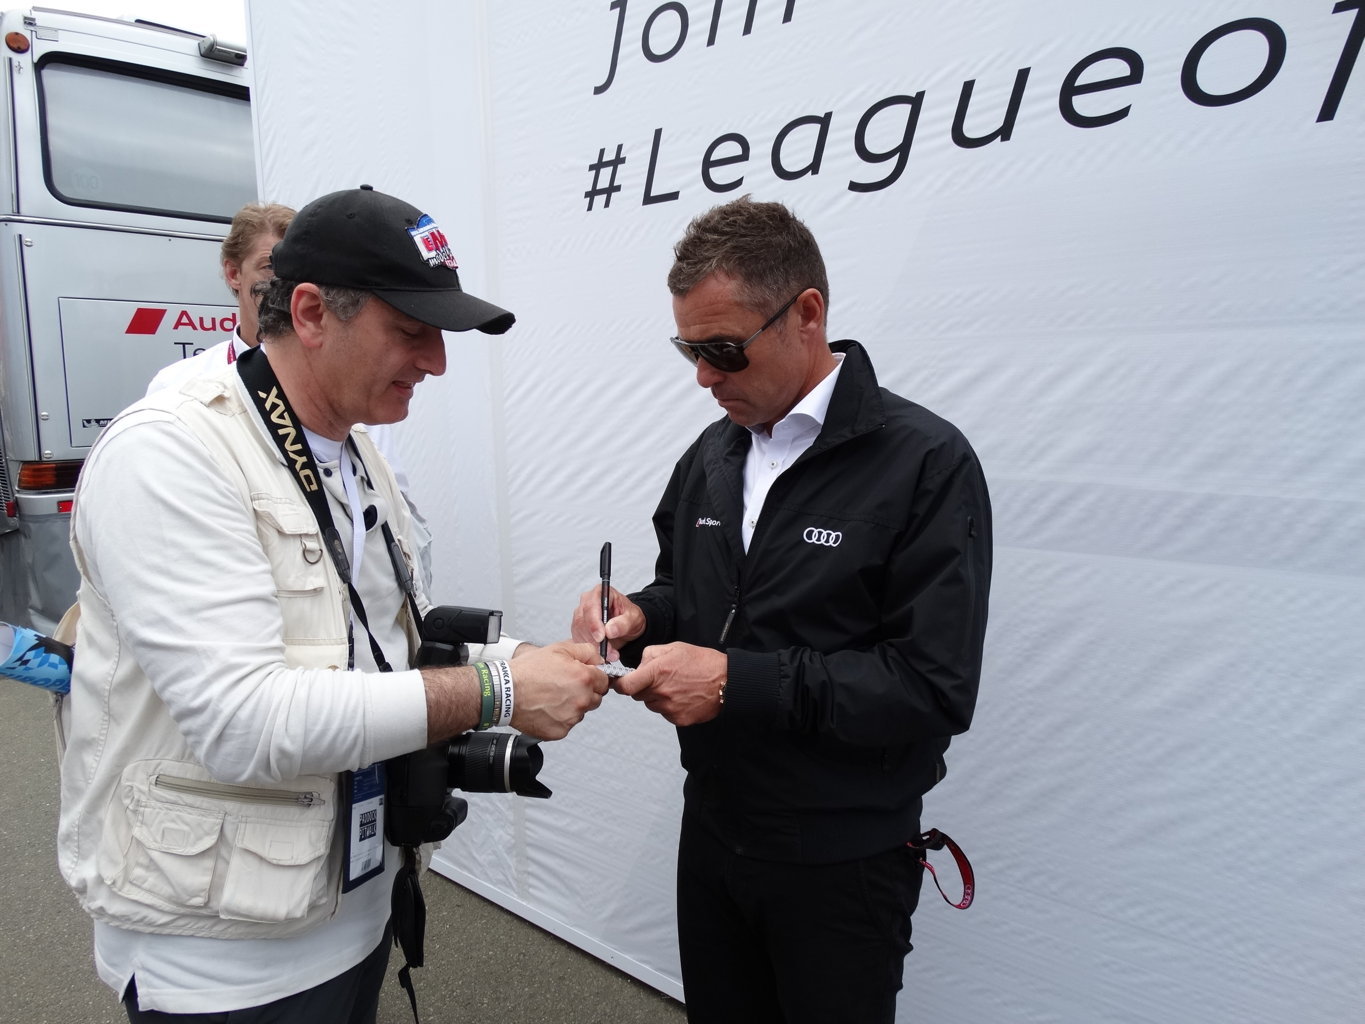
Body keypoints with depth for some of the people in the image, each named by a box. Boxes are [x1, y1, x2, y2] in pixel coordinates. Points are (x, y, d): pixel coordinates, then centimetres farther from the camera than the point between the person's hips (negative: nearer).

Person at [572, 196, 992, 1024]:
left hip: (842, 863, -5)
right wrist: (640, 617, -8)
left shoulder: (926, 465, -18)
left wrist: (739, 681, -27)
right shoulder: (713, 455, 3)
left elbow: (935, 689, -23)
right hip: (711, 830, 6)